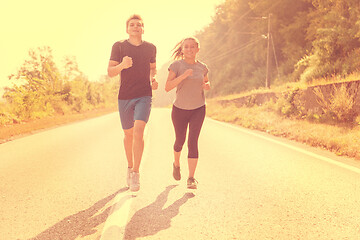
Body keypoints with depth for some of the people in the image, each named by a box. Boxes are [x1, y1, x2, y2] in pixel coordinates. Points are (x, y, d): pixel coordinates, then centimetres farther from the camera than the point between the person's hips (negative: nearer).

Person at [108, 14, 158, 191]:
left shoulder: (150, 48, 7)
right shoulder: (119, 46, 1)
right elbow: (110, 72, -3)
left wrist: (153, 80, 4)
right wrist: (122, 65, -24)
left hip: (144, 96, 0)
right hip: (125, 97, 1)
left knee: (138, 130, -19)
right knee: (128, 134, 12)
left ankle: (136, 174, -13)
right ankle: (130, 166, 35)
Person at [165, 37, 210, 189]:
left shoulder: (202, 67, 0)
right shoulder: (177, 65, -10)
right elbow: (167, 87, -17)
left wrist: (207, 85, -4)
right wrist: (183, 76, -29)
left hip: (198, 109, 1)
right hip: (180, 109, -1)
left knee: (193, 141, -12)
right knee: (180, 141, 15)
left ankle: (191, 178, -8)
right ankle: (176, 164, 46)